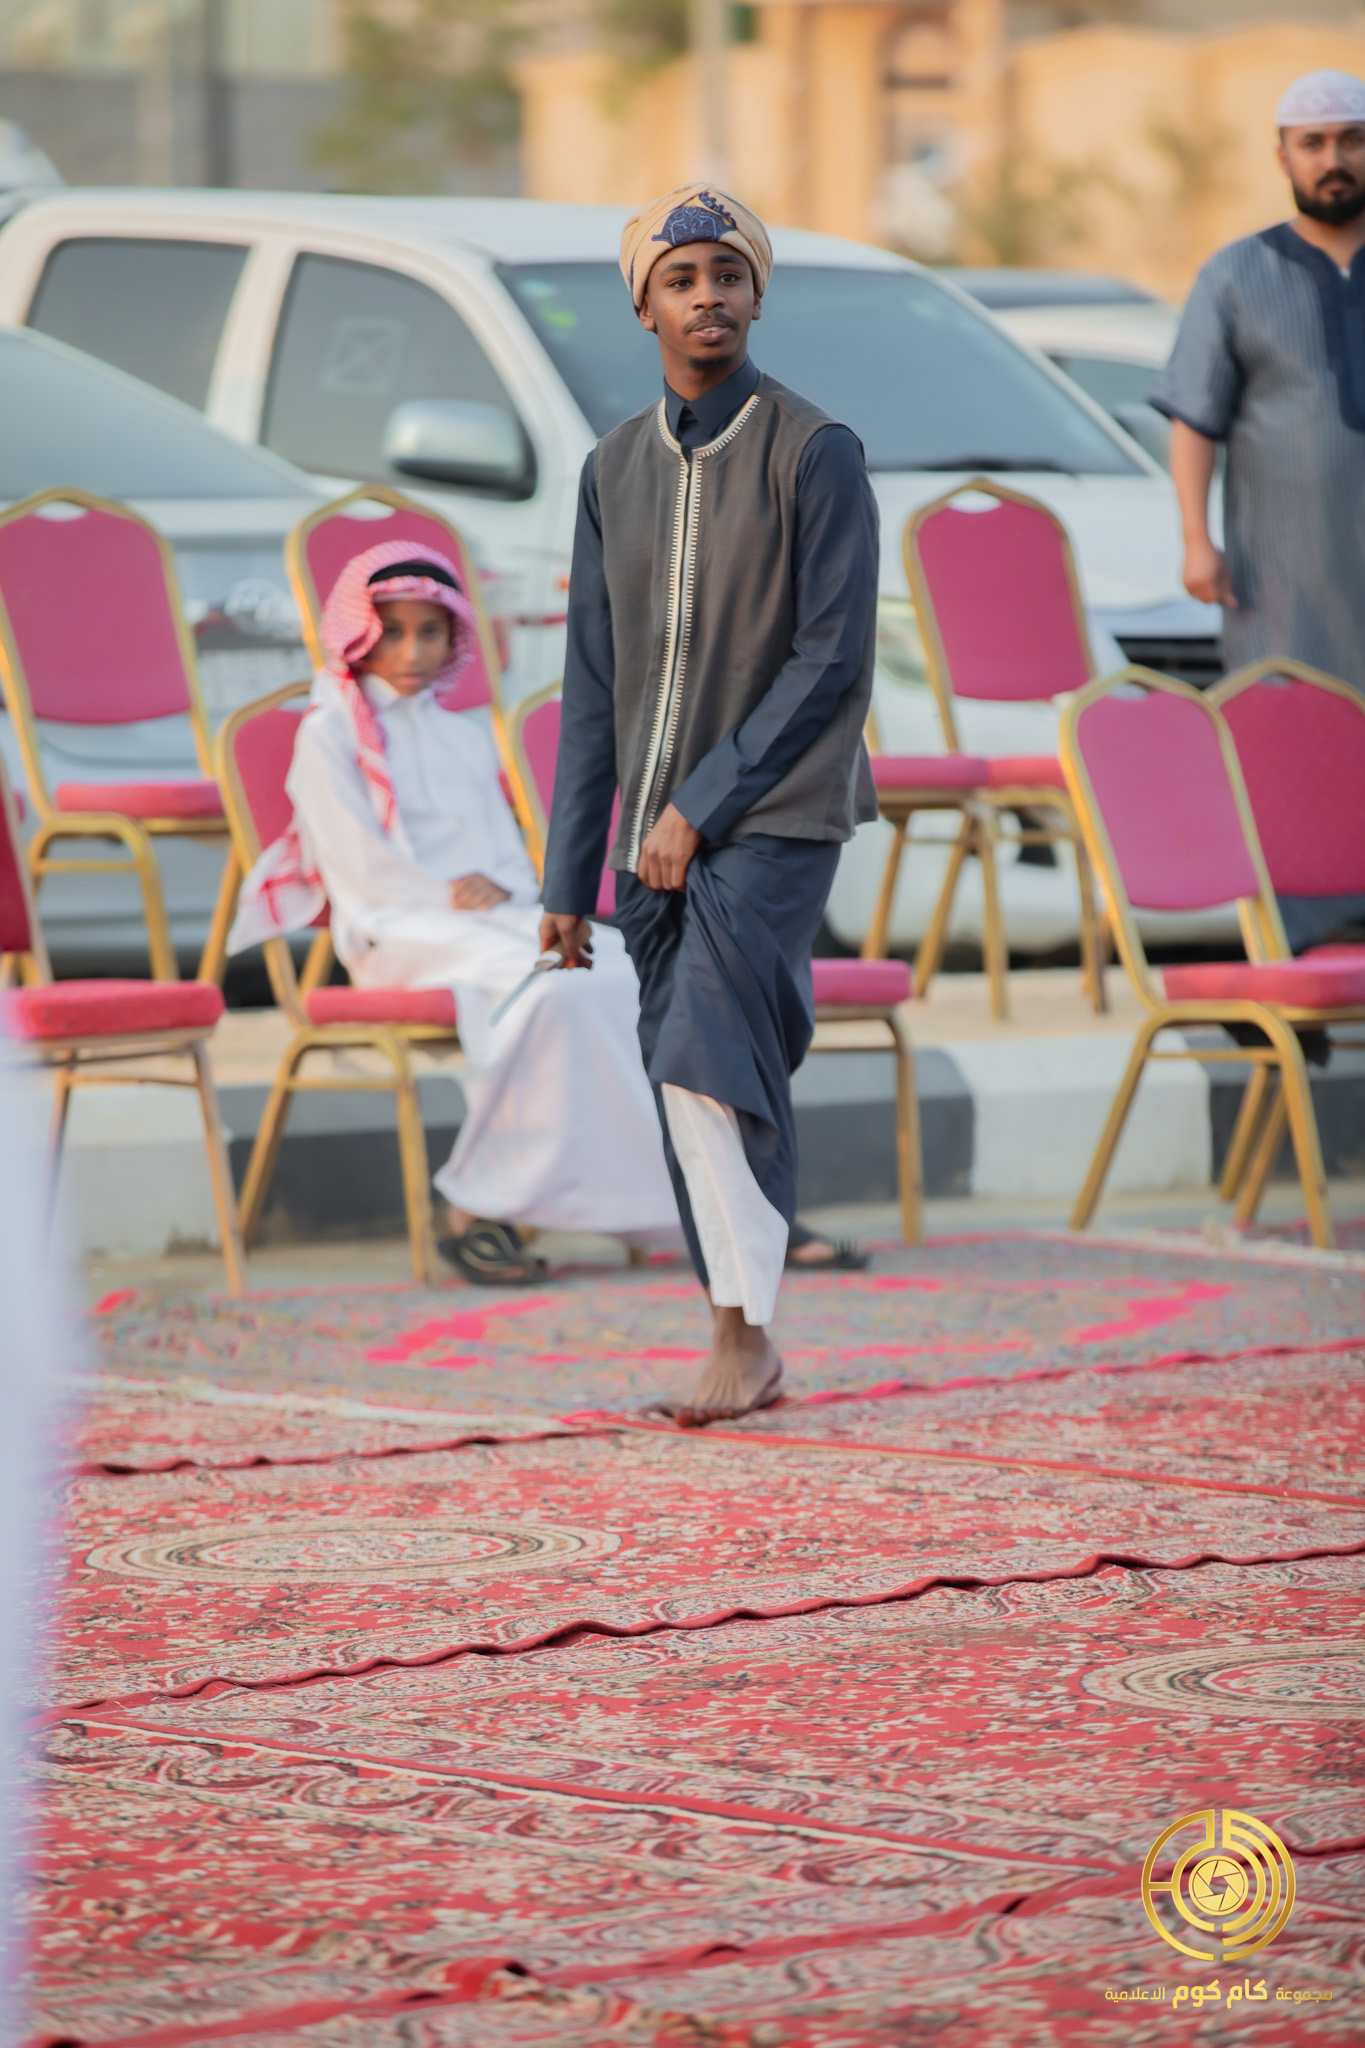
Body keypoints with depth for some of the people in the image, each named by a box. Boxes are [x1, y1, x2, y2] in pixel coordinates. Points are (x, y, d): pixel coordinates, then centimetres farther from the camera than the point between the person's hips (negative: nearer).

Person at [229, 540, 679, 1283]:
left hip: (497, 917, 6)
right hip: (393, 932, -6)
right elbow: (358, 867, -3)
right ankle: (478, 1208, -33)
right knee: (545, 986, -36)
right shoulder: (329, 733, 8)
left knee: (633, 975, -23)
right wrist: (449, 896, -9)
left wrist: (498, 889, -2)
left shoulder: (466, 738, 27)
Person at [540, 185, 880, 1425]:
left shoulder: (816, 455, -6)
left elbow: (833, 661, -11)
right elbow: (594, 685, 12)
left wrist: (701, 808, -14)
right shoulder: (616, 469, 10)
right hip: (659, 840, 5)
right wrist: (570, 875, 9)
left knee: (709, 1067, -19)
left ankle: (745, 1332, -13)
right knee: (708, 1092, 5)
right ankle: (750, 1327, 11)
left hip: (774, 822, -5)